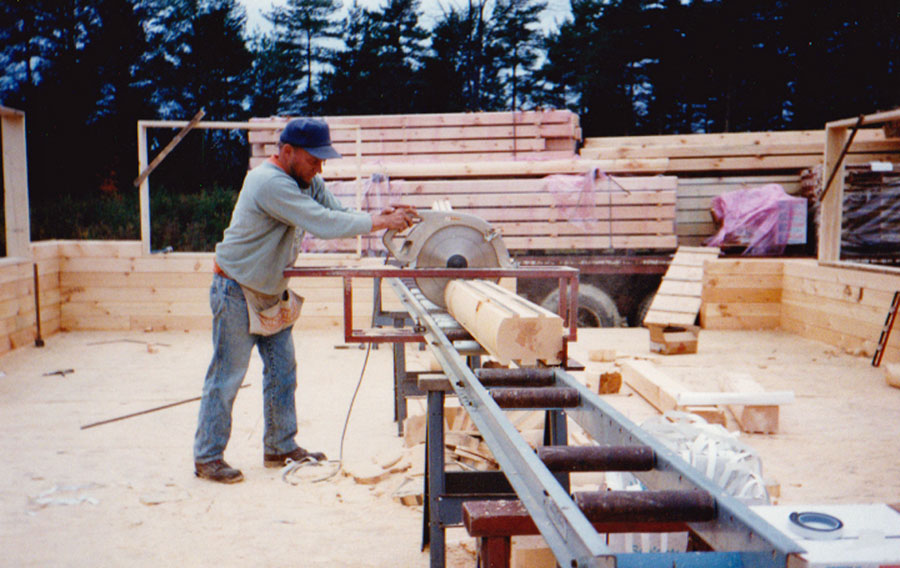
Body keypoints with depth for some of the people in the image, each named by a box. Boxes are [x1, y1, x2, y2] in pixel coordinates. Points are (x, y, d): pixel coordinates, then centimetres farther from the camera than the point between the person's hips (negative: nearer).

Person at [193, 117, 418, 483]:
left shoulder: (307, 180, 1)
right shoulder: (270, 183, -28)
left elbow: (336, 212, 0)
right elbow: (324, 224, -34)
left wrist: (380, 217, -17)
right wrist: (380, 223, -29)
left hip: (272, 292, 9)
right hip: (237, 292, -9)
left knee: (282, 370, 12)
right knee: (226, 377, -1)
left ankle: (280, 447, 24)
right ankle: (207, 458, 10)